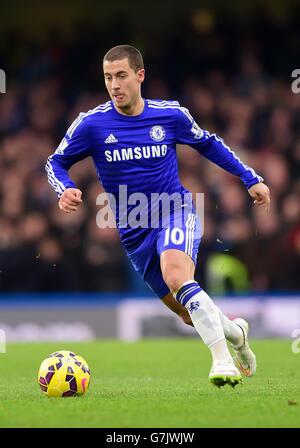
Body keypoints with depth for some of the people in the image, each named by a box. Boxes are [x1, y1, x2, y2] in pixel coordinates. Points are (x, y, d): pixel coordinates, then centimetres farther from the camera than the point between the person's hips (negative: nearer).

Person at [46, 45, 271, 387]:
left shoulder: (171, 115, -4)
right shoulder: (91, 124, -7)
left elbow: (208, 144, 14)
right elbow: (56, 162, 5)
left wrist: (250, 179, 11)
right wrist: (64, 189, -17)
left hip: (176, 213, -2)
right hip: (134, 233, 2)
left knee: (176, 276, -33)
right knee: (188, 312, 6)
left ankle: (223, 359, -34)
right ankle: (234, 331, 38)